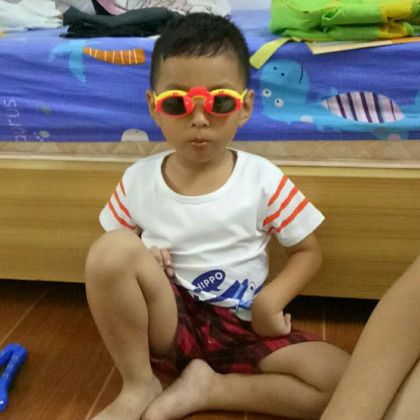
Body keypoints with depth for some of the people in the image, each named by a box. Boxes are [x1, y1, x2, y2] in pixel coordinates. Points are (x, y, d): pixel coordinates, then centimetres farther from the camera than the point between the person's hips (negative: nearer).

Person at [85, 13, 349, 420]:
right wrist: (139, 263, -15)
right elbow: (109, 262, 8)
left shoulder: (263, 180, -9)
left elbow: (307, 250, 1)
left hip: (244, 328, 0)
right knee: (111, 248, -28)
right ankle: (138, 385, -8)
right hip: (166, 323, 1)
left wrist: (271, 300, -16)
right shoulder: (138, 180, -4)